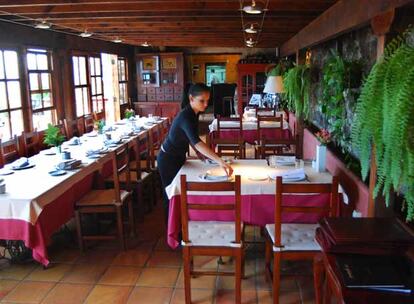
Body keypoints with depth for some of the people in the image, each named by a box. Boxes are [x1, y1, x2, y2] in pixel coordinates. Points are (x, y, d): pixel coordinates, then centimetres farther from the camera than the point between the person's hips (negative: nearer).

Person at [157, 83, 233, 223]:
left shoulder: (194, 113, -5)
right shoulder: (185, 117, -33)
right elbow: (196, 141, -49)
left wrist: (198, 152, -1)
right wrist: (220, 161, -57)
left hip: (178, 157, 8)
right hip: (168, 160, -8)